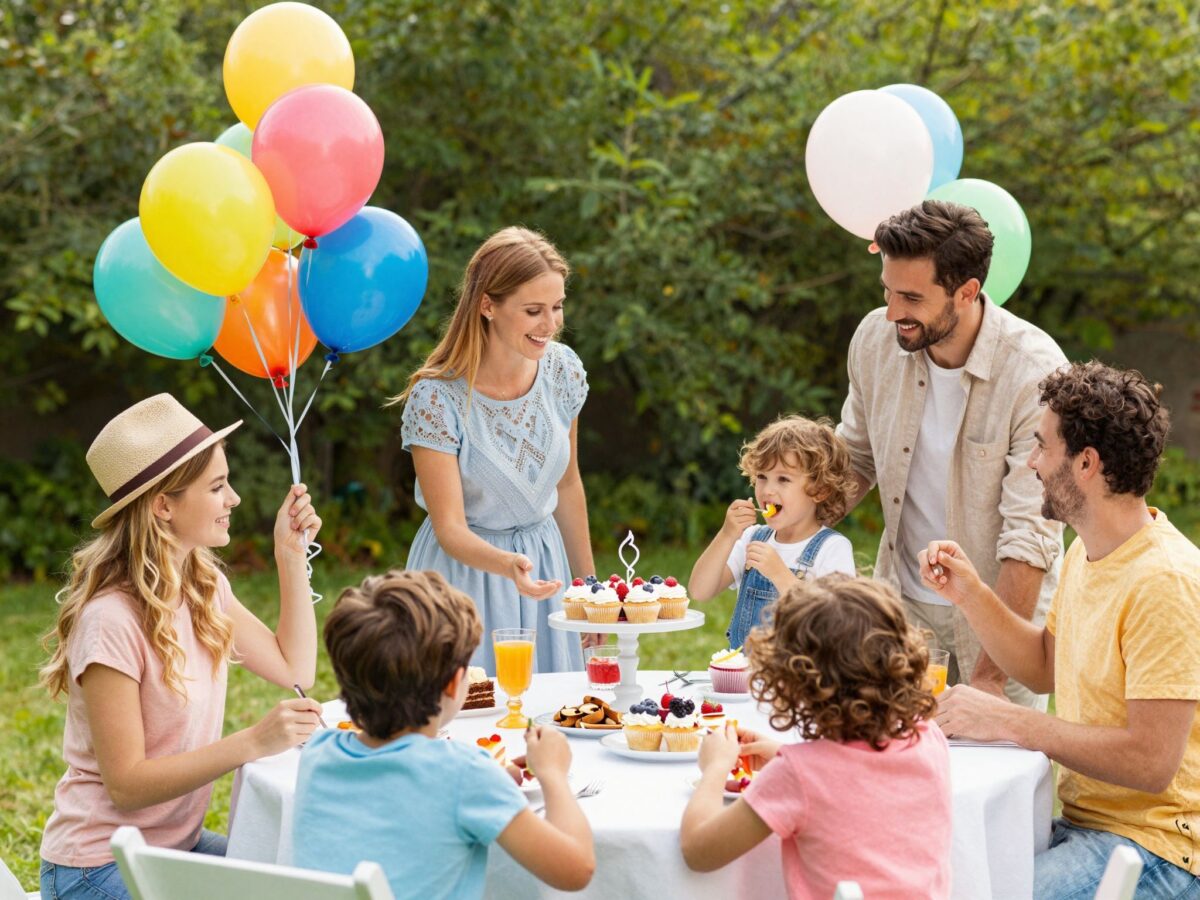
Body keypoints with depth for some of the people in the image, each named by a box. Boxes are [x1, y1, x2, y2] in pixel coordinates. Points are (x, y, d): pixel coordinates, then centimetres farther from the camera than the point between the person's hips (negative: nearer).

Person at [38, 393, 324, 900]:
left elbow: (294, 669, 10)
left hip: (176, 845, 8)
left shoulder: (204, 587, 2)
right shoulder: (112, 621, -23)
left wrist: (292, 555, 4)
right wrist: (253, 743, -31)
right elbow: (125, 785, -22)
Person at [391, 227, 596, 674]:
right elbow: (450, 529, -20)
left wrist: (588, 582, 13)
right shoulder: (435, 397, -22)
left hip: (546, 565, 5)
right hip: (464, 572, -4)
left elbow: (567, 485, 8)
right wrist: (507, 565, -39)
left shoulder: (564, 370, -6)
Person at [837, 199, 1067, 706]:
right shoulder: (875, 338, -8)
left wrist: (989, 675, -25)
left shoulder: (1035, 372, -22)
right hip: (903, 606, 4)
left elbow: (1030, 539, -23)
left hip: (1002, 611, -4)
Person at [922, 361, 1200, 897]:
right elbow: (1045, 668, 23)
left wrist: (1007, 723, -20)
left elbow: (1152, 761, -25)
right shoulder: (1086, 553, 9)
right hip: (1077, 814, 9)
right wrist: (970, 595, 8)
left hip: (1156, 845, -9)